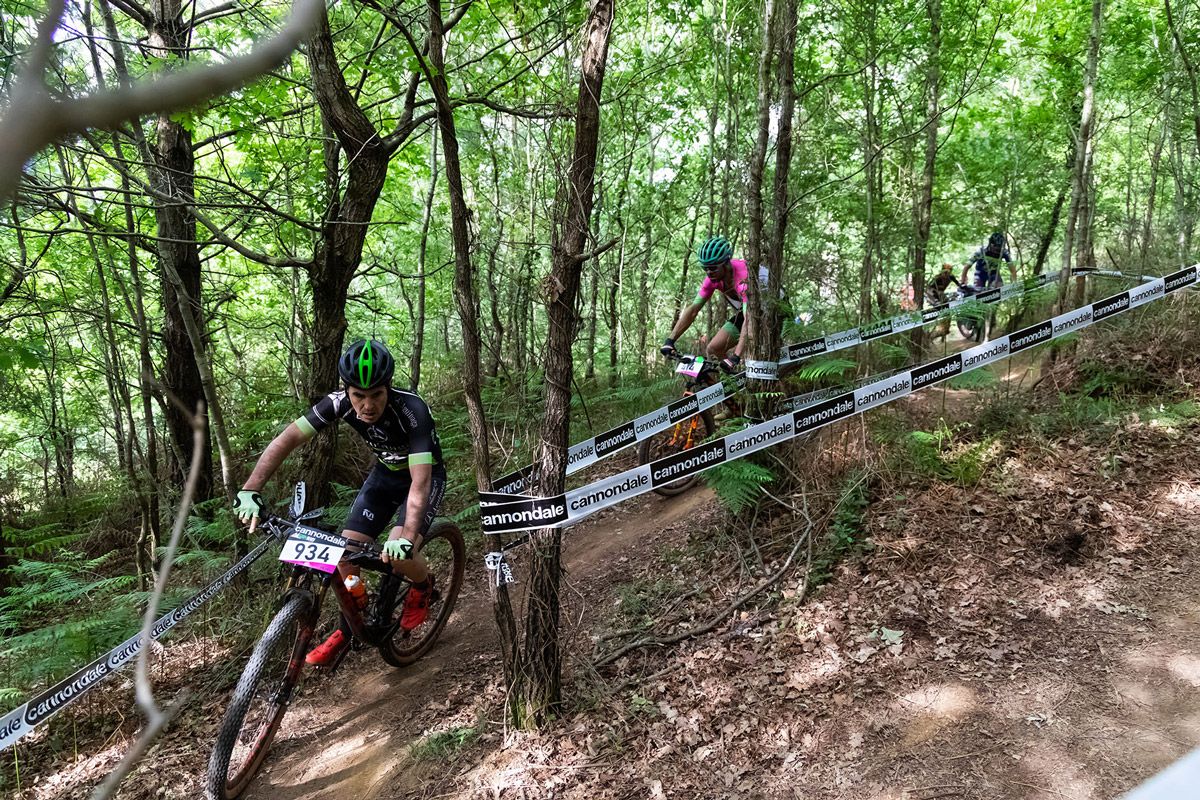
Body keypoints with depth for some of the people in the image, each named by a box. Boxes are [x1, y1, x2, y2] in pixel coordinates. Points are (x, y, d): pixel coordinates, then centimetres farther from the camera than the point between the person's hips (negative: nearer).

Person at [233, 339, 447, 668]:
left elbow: (420, 481, -42)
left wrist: (407, 539, -54)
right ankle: (347, 631, 20)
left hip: (423, 475, -5)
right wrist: (249, 492, -33)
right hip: (385, 473, 5)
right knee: (347, 552, -4)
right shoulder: (339, 403, -24)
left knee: (397, 555, -25)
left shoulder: (412, 411, -36)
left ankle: (423, 585, 10)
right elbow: (285, 440, -22)